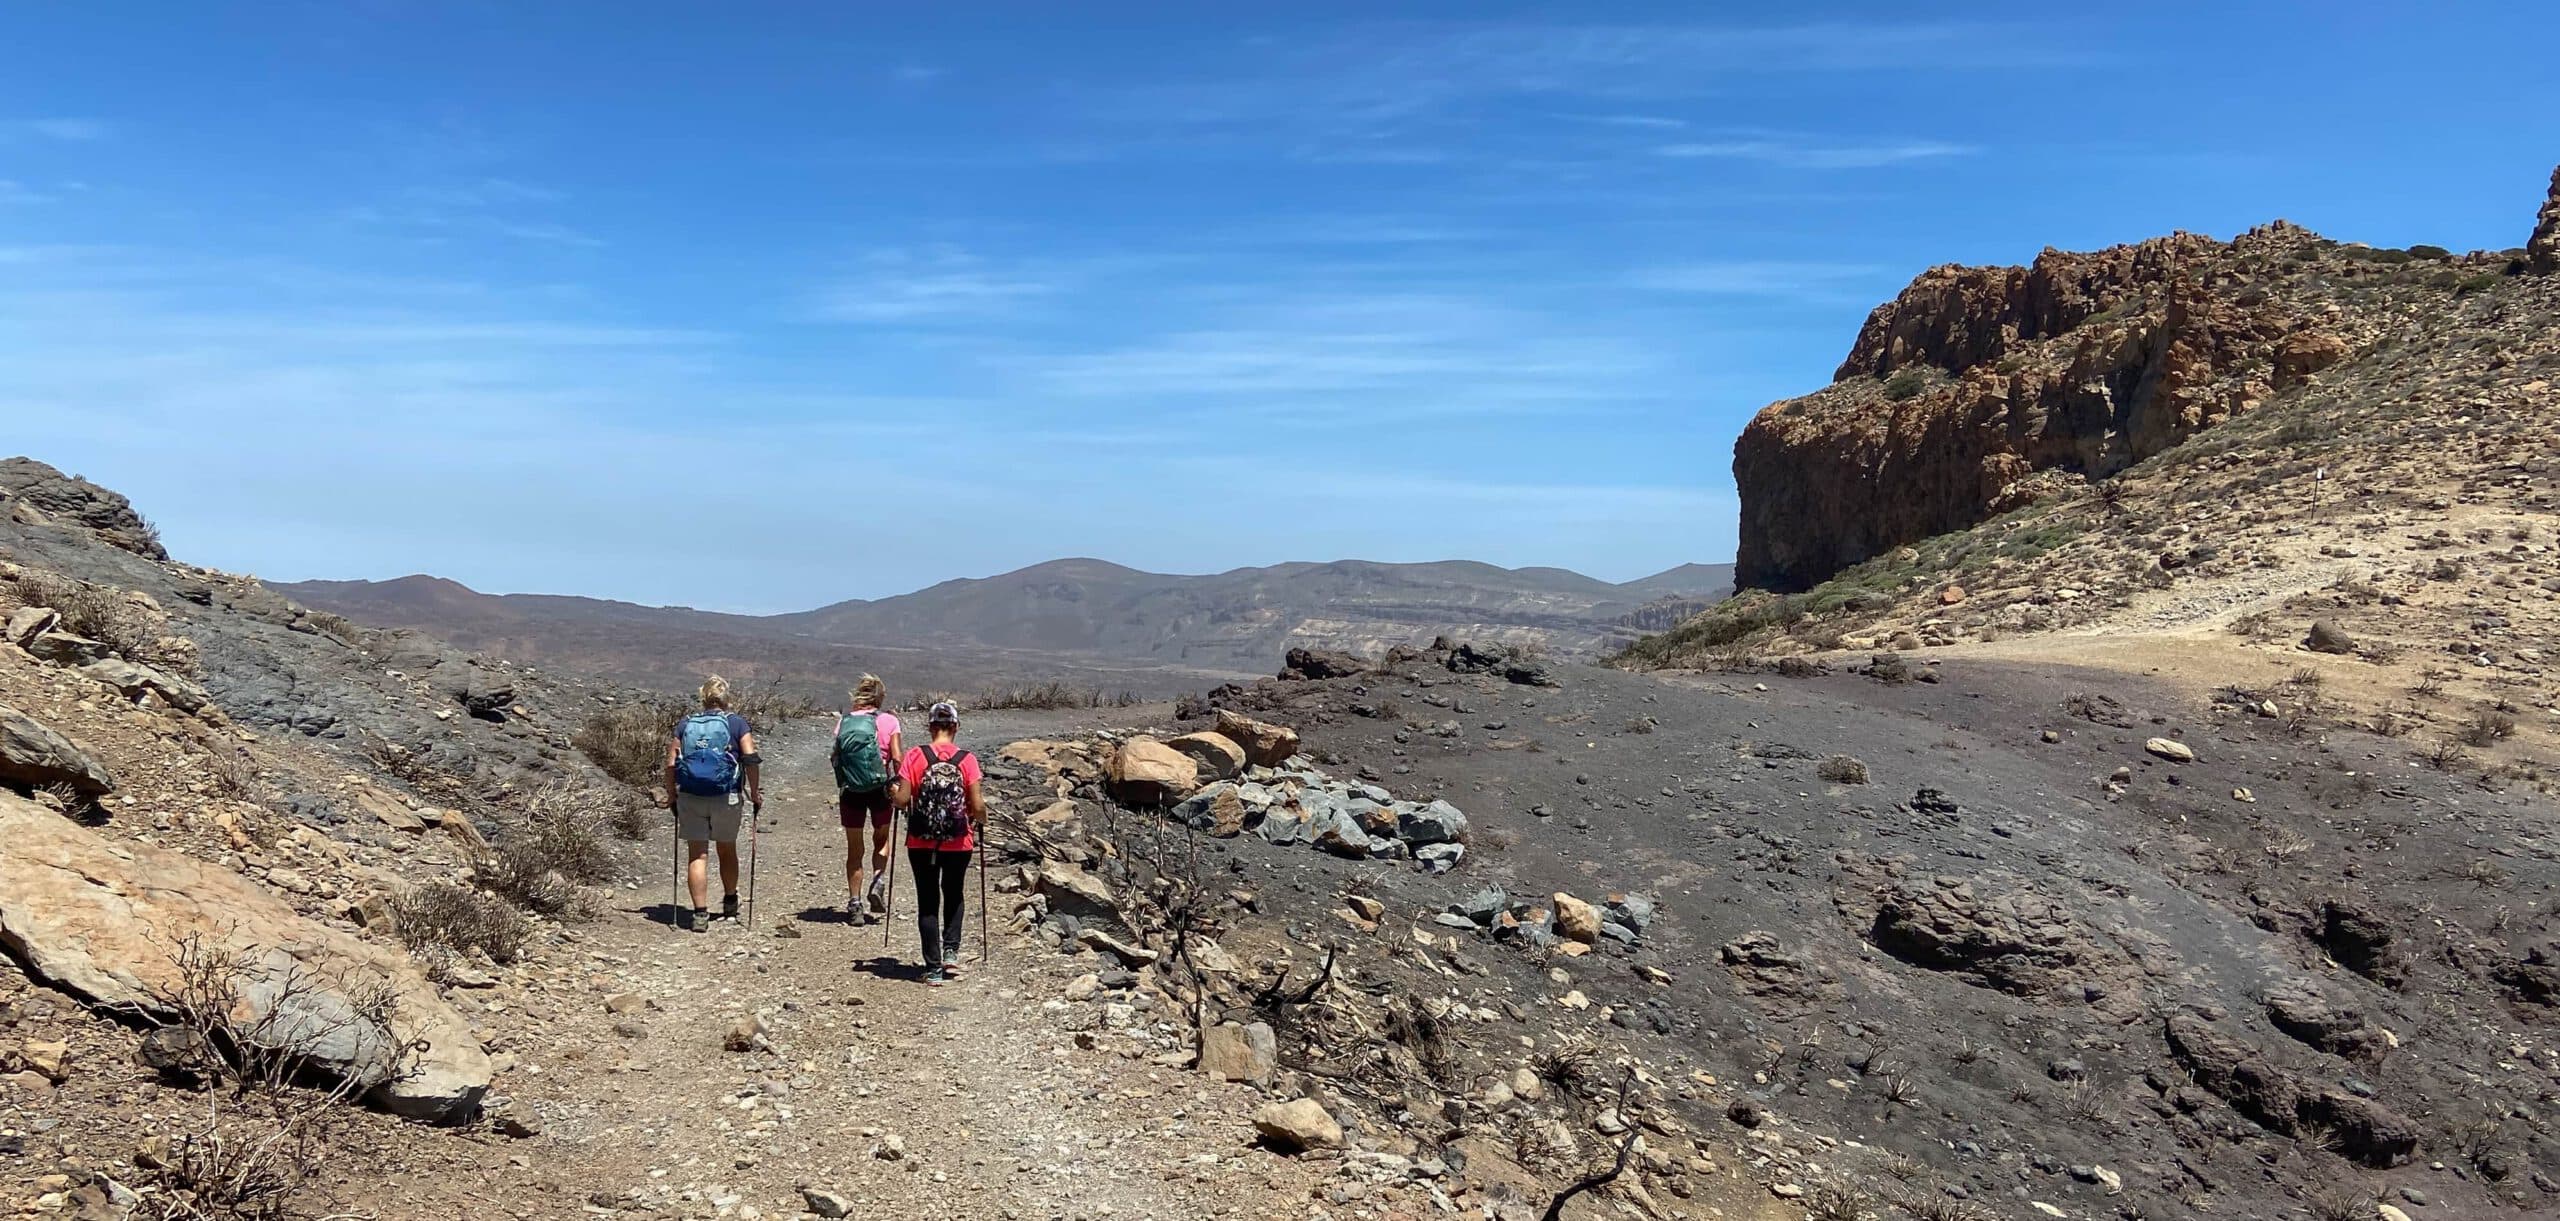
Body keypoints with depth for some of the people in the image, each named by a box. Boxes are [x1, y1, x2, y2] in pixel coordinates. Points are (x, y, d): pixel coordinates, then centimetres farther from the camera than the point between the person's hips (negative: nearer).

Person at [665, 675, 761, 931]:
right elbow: (751, 759, -8)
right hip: (726, 797, 0)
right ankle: (730, 905, 34)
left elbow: (671, 763, 2)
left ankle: (700, 914, -5)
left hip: (689, 797, 1)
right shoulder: (736, 723, 2)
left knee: (697, 855, 2)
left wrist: (671, 795, 12)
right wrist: (755, 793, -1)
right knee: (727, 851, 18)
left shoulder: (685, 724, 8)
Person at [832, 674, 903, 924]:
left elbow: (836, 756, 3)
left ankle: (854, 904, 10)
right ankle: (878, 882, 2)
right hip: (879, 788, -1)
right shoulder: (888, 721, -4)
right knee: (881, 838, 22)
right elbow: (898, 758, -9)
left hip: (850, 790, 2)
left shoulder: (843, 721, 3)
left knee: (854, 849, 11)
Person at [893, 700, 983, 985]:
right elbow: (977, 806, -10)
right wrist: (982, 819, 12)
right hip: (958, 843, 0)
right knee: (953, 897, 23)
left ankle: (933, 967, 10)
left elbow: (902, 800, -10)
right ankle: (950, 951, 10)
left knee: (928, 903, 10)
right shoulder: (967, 759, -8)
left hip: (921, 843, 0)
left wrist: (893, 794, 13)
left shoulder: (914, 756, -8)